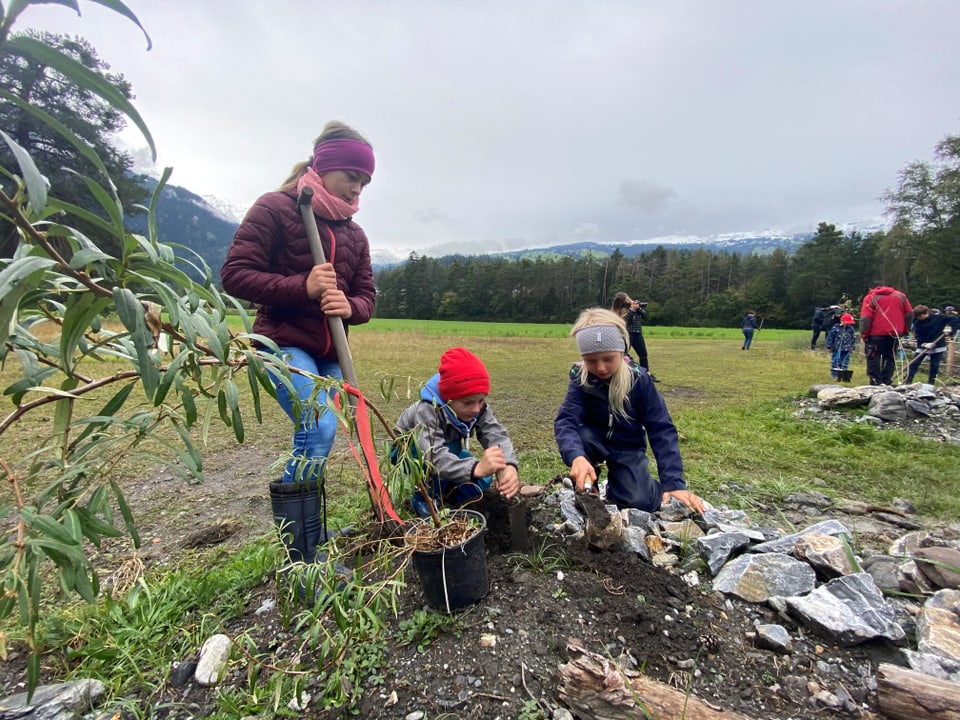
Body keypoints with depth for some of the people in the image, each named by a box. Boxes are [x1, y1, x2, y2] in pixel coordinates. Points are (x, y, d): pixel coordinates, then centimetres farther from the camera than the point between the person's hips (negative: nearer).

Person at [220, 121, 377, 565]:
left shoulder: (353, 234, 14)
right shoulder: (275, 209, -4)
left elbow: (366, 296, 12)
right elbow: (235, 274, -10)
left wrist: (348, 306, -12)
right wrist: (303, 286, -22)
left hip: (329, 352, 7)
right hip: (284, 343, -6)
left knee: (318, 438, 10)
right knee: (318, 428, -23)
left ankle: (312, 541, 27)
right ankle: (300, 557, -9)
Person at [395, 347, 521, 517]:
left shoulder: (479, 407, -24)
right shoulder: (427, 411, -40)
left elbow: (497, 435, -38)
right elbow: (435, 456, -54)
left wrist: (508, 466, -60)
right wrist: (476, 468, -71)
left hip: (449, 449, 5)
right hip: (408, 452, -5)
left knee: (483, 480, -18)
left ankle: (444, 492, 11)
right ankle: (425, 497, -12)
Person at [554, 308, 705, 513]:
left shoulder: (639, 379, -19)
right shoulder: (580, 379, -19)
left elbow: (661, 430, -19)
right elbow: (566, 421, -32)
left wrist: (674, 481, -29)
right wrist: (576, 456, -53)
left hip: (628, 448, 0)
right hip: (595, 441, 0)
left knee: (638, 502, -24)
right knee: (577, 437, -34)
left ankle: (617, 480, 12)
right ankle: (587, 490, -6)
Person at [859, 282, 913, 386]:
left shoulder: (870, 297, 0)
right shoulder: (900, 295, 14)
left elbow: (865, 318, -11)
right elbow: (910, 314, 10)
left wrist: (864, 334, -7)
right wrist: (904, 331, 16)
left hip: (876, 334, -4)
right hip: (895, 334, 4)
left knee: (873, 358, 2)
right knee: (890, 358, 13)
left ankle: (876, 383, 0)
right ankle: (887, 382, 11)